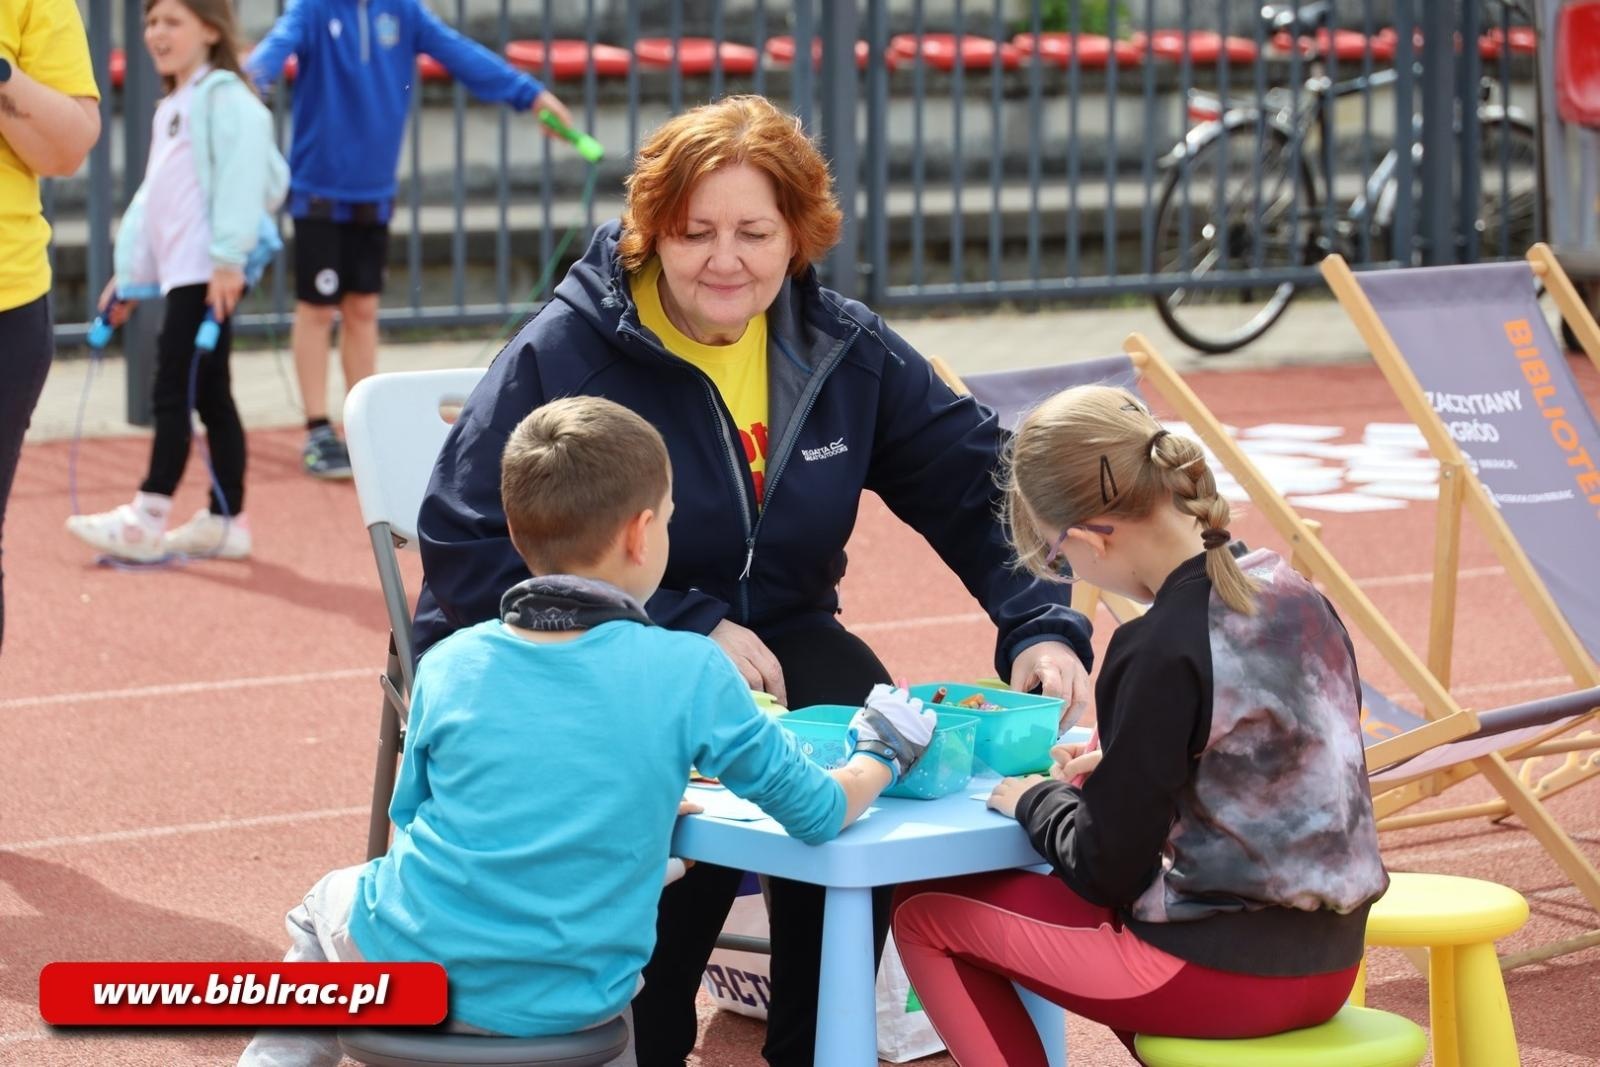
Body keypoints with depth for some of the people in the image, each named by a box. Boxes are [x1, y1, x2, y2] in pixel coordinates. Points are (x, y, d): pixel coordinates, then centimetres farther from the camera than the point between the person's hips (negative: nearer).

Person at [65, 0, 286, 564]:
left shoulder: (223, 97, -8)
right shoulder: (170, 109, 22)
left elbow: (240, 175, -18)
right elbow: (151, 197, 26)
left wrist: (229, 259, -25)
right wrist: (129, 273, 25)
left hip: (210, 271, -9)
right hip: (181, 271, 9)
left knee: (172, 391, -11)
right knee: (209, 395, 10)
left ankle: (148, 521, -11)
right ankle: (225, 521, 12)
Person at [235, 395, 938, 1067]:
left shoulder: (450, 664, -4)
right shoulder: (690, 673, -11)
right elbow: (818, 813, -1)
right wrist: (882, 756, 22)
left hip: (407, 970, 1)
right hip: (570, 1006, -1)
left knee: (330, 901, 33)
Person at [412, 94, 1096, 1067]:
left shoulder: (848, 350, 2)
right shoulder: (567, 351, -13)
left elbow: (978, 484, 4)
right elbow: (467, 550, -16)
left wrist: (1042, 624, -16)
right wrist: (688, 626, -22)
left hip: (770, 632, 4)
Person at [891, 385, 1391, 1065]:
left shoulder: (1161, 652, -23)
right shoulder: (1296, 594, 0)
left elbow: (1105, 873, -15)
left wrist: (1033, 798, 3)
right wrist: (1121, 766, 15)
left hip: (1223, 974, -8)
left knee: (926, 915, 9)